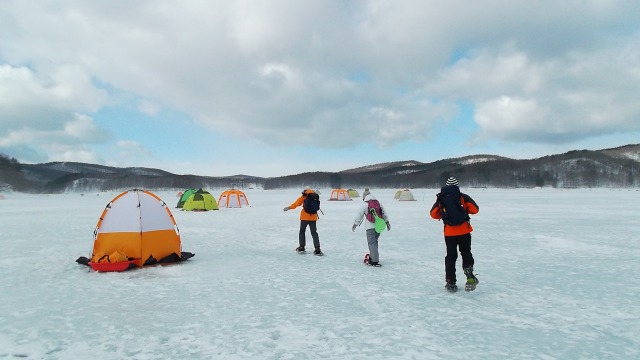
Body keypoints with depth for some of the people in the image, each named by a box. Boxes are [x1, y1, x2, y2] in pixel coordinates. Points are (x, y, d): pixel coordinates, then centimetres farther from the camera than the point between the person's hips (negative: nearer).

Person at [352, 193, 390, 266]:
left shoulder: (365, 205, -2)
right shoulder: (379, 204, 12)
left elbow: (359, 215, 1)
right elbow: (384, 214, 19)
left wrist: (355, 224, 12)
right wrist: (387, 223, 28)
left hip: (370, 226, -5)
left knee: (372, 243, -4)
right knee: (374, 241, 20)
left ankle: (375, 261, -11)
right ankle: (373, 257, 26)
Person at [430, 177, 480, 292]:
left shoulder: (441, 200, 2)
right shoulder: (463, 198, -4)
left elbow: (434, 214, 4)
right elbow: (475, 210, -2)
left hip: (449, 232, 1)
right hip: (464, 231, -1)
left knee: (451, 256, 11)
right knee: (466, 253, 17)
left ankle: (451, 282, 12)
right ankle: (470, 276, -2)